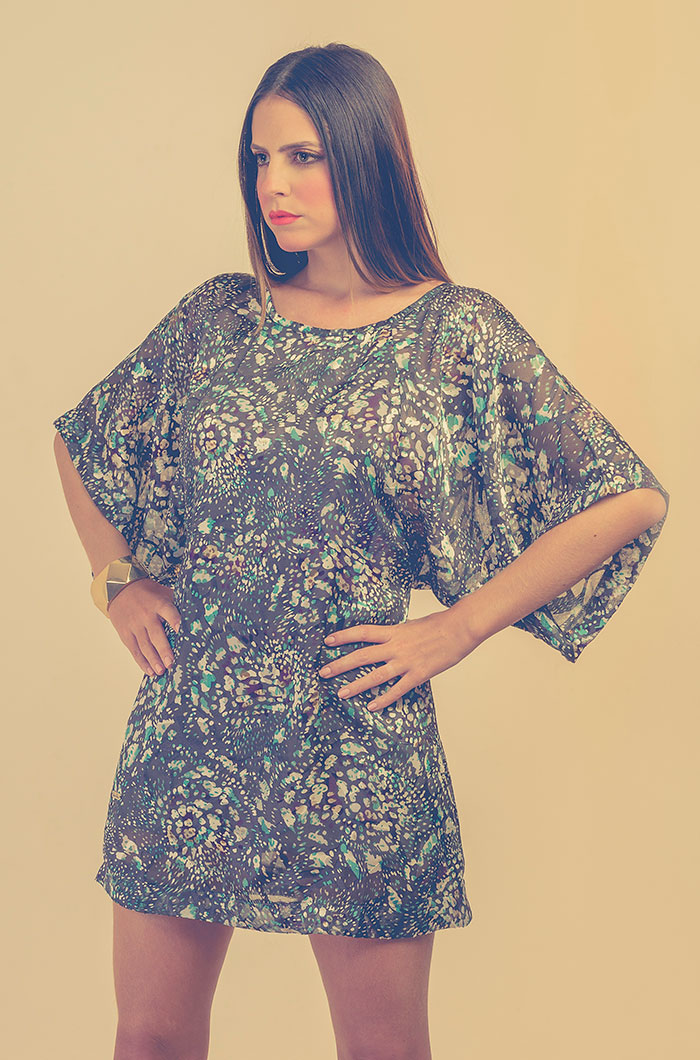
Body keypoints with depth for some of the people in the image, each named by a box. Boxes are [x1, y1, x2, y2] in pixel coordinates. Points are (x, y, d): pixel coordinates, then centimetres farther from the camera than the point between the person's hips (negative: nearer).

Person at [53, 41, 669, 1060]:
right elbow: (78, 443, 21)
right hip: (187, 738, 3)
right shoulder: (216, 317, 6)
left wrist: (457, 628, -6)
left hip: (356, 741, -2)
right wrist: (118, 579, 8)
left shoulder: (460, 333, -3)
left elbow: (631, 499, -4)